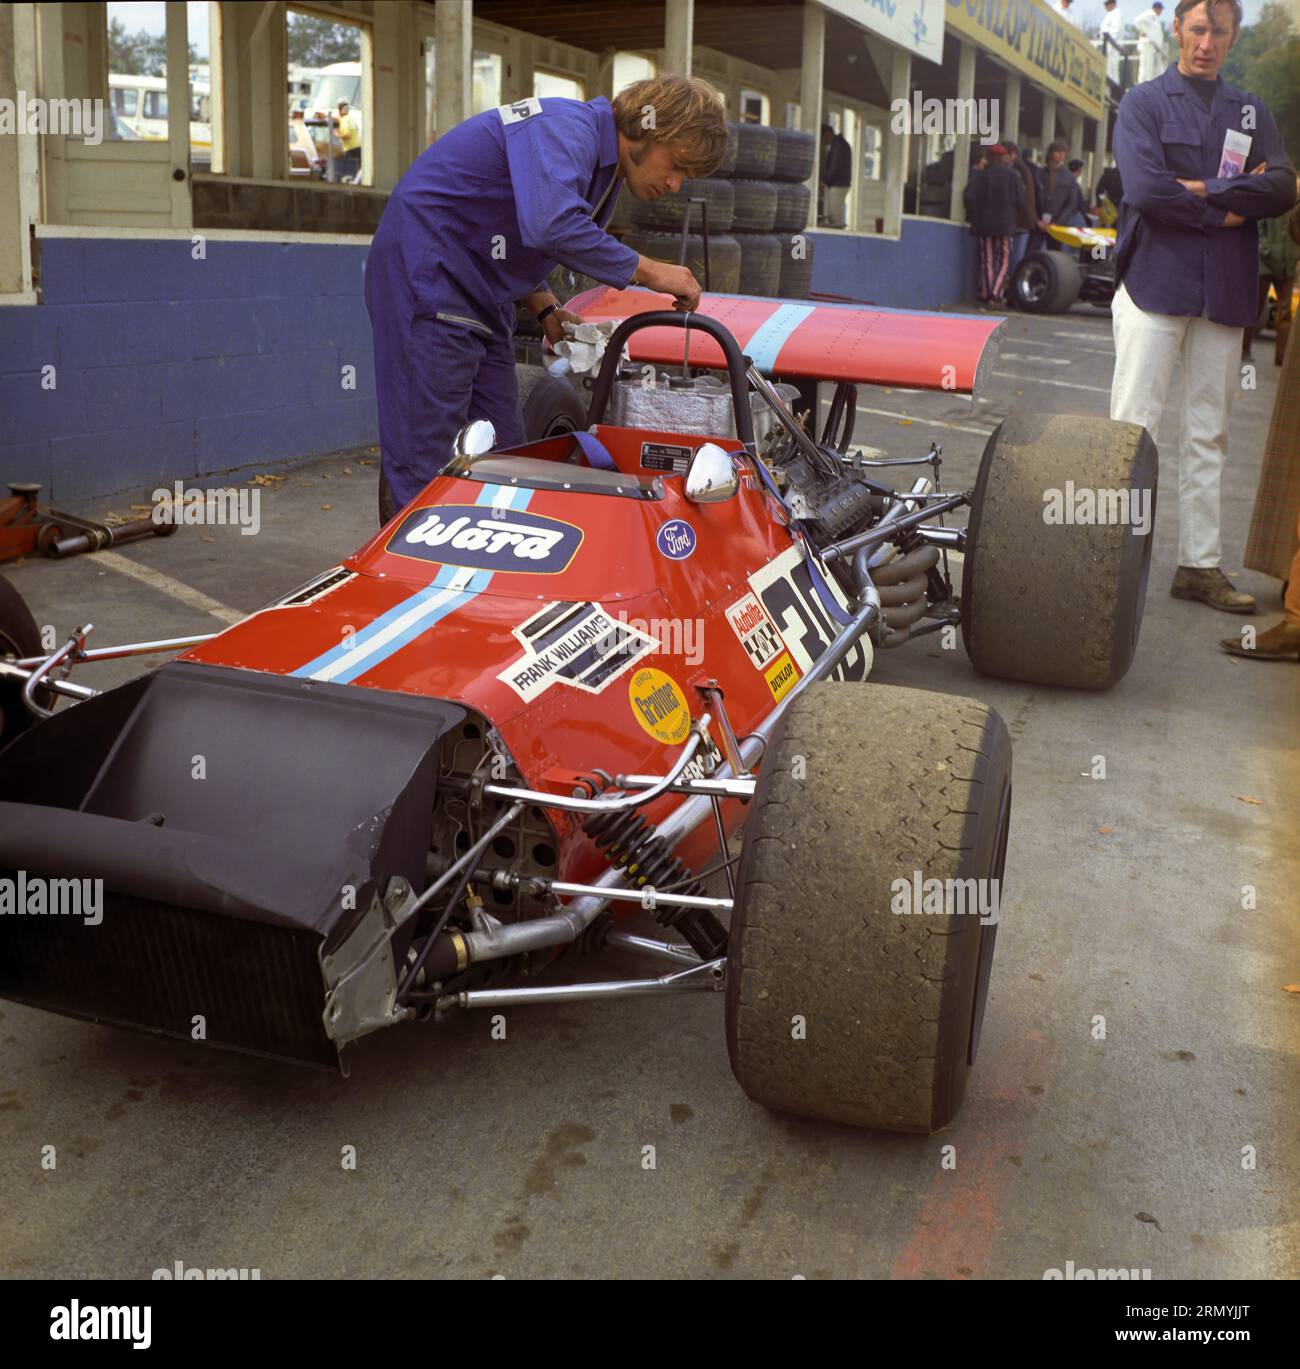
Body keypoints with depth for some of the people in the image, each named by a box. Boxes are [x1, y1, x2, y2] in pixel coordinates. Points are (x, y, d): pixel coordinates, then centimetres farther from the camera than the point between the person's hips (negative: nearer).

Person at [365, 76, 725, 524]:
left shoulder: (608, 167, 13)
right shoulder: (565, 127, -17)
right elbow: (552, 227, -35)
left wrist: (546, 310, 5)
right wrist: (647, 271, -25)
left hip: (480, 300, 10)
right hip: (426, 281, -10)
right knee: (425, 463, -10)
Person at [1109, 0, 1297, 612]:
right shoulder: (1143, 103, 5)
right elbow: (1145, 190, -12)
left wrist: (1204, 189, -10)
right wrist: (1229, 211, -5)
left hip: (1224, 291, 4)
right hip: (1155, 281, -4)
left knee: (1208, 435, 6)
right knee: (1132, 428, -7)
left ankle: (1200, 563, 10)